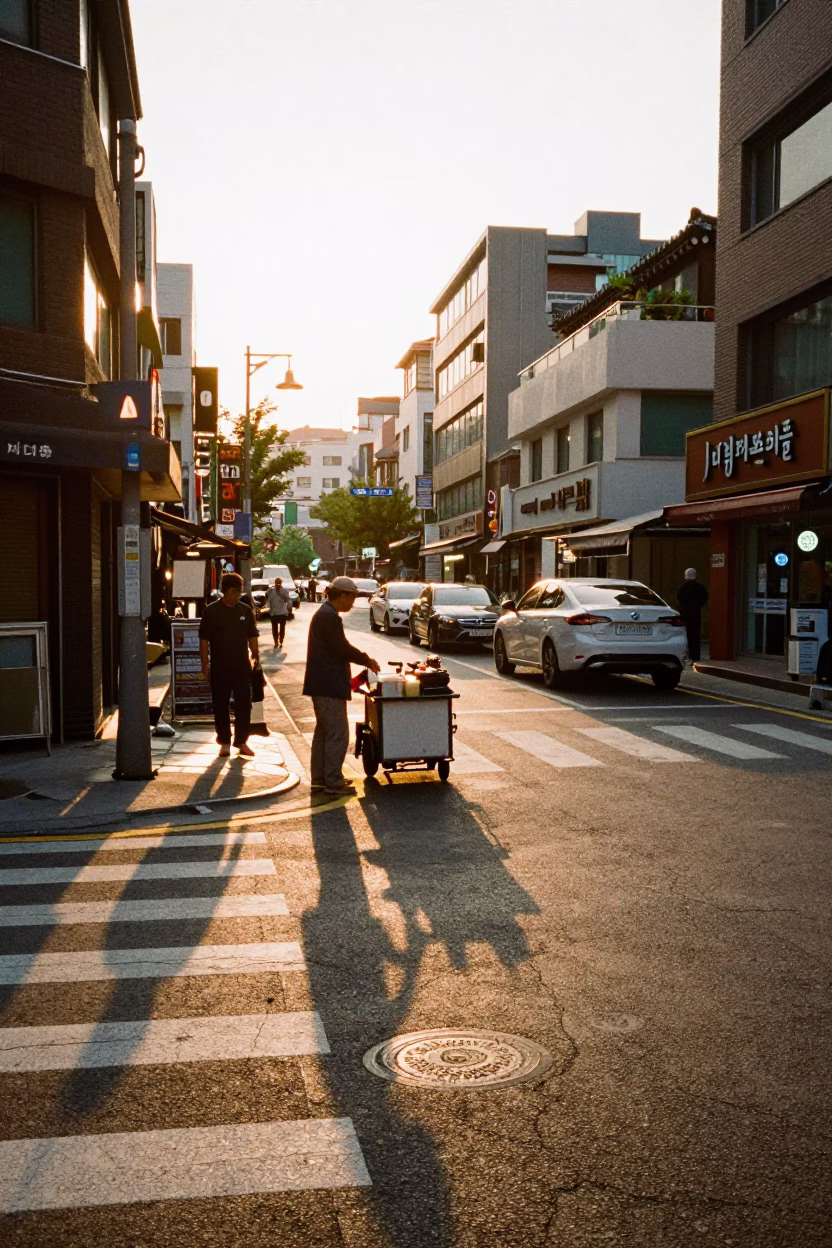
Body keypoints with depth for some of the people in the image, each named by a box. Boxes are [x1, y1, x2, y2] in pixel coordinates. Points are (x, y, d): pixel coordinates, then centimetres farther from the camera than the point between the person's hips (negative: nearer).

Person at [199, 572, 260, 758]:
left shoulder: (245, 610, 5)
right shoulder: (212, 611, -5)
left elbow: (252, 637, 11)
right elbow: (204, 640, -4)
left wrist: (257, 658, 5)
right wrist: (205, 664, -8)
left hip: (242, 666, 3)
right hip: (220, 668, -2)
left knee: (244, 705, 4)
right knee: (221, 706, 5)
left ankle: (241, 741, 15)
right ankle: (224, 742, 16)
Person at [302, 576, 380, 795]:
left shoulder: (324, 613, 15)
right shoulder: (330, 617, -18)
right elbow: (343, 649, -19)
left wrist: (363, 659, 14)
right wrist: (366, 660, -5)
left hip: (321, 684, 11)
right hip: (329, 686, -11)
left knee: (323, 732, 15)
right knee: (338, 734, -4)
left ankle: (319, 779, 21)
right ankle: (333, 782, 1)